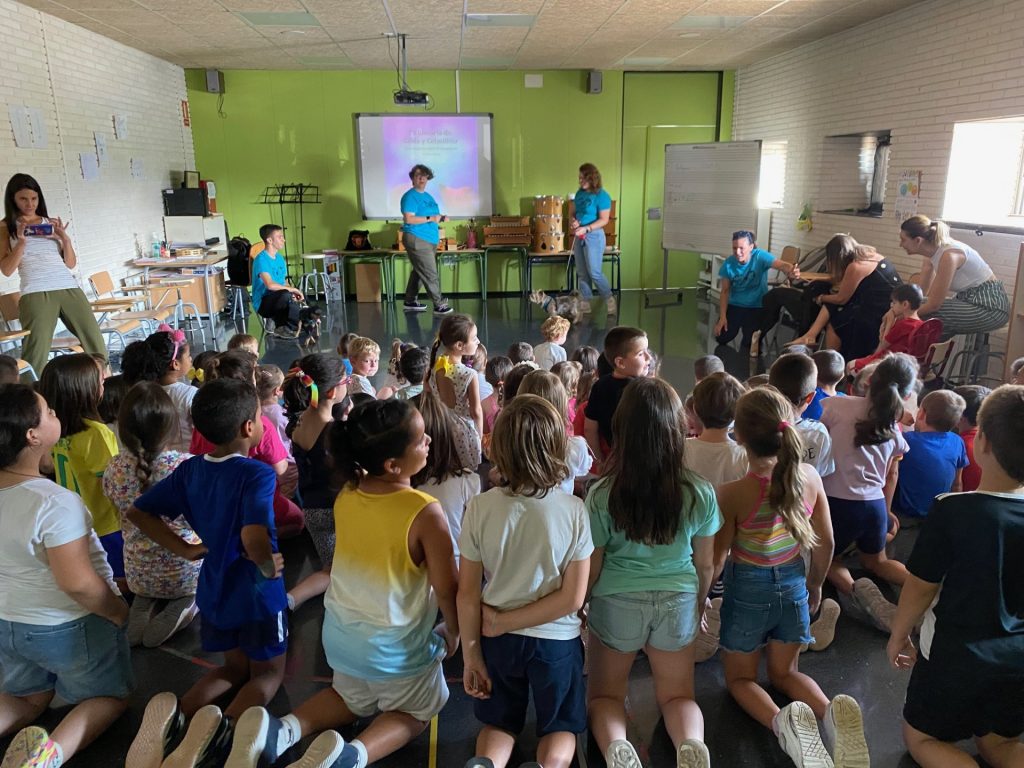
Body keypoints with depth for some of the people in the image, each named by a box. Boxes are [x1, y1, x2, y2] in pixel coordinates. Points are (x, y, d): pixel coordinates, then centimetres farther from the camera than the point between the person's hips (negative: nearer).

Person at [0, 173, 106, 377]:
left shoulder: (52, 223, 18)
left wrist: (65, 238, 0)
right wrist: (21, 242, -9)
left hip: (69, 288, 3)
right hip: (35, 293, -3)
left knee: (96, 343, -2)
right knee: (35, 354, -10)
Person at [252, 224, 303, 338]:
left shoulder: (280, 259, 11)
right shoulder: (261, 259, -15)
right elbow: (270, 285, -28)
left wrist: (293, 293, -8)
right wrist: (292, 290, -21)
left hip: (279, 302, 7)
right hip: (263, 303, -7)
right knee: (286, 295, -33)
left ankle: (281, 328, 6)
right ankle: (295, 328, -16)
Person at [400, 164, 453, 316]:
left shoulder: (428, 196, 19)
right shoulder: (410, 196, -10)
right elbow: (408, 219, -20)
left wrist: (440, 218, 4)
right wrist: (430, 218, -20)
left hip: (430, 240, 9)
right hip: (417, 240, -9)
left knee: (418, 272, 14)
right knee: (430, 274, -9)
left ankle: (410, 302, 23)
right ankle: (439, 304, -6)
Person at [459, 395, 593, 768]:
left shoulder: (480, 507, -16)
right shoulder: (574, 510, -17)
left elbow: (467, 593, -10)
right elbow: (572, 597, -16)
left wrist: (471, 655, 0)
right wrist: (505, 622, -9)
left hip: (498, 640, 1)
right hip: (556, 640, -1)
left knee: (500, 721, 25)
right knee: (561, 725, 23)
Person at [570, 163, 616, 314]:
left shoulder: (601, 196, -13)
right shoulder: (580, 193, 8)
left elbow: (604, 220, -16)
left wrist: (585, 229, -24)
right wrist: (573, 221, -5)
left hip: (594, 236, -7)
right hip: (579, 236, 7)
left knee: (594, 273, -5)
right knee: (582, 272, 9)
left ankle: (609, 299, 12)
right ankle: (585, 303, 18)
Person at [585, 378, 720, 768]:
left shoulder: (602, 494, -19)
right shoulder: (700, 492, -13)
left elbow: (591, 567, -8)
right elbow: (705, 564, 0)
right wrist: (699, 605, 20)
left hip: (617, 603, -1)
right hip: (678, 601, 2)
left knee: (605, 694, 19)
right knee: (677, 694, 22)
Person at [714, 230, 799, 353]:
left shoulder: (760, 256, -21)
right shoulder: (729, 263, -13)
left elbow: (781, 264, -39)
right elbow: (725, 291, -4)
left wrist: (791, 271, -65)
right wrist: (722, 317, -9)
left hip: (756, 307, -2)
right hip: (735, 305, 2)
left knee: (749, 343, -13)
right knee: (721, 338, -5)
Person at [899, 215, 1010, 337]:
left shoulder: (949, 255, -26)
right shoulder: (930, 254, -1)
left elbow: (934, 304, -23)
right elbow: (921, 293, 4)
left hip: (992, 306, -9)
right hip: (971, 299, 9)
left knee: (927, 314, -21)